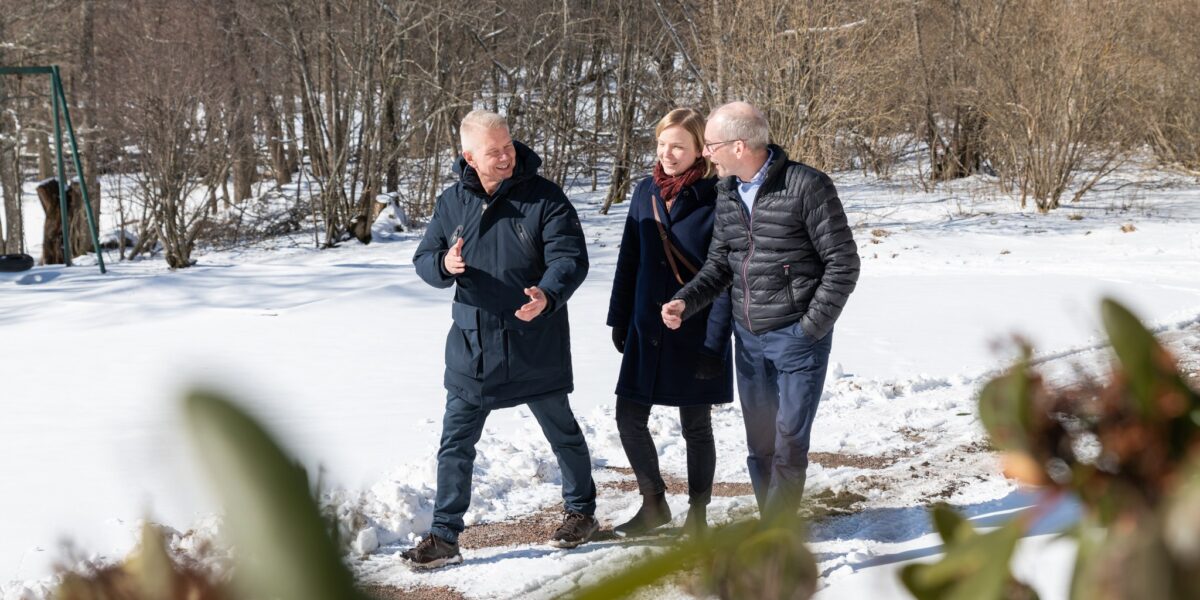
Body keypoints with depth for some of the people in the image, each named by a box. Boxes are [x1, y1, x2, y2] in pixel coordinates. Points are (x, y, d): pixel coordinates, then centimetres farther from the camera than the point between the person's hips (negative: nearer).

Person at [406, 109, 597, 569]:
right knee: (456, 443, 3)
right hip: (471, 346, 3)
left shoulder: (544, 198, -9)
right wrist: (444, 264, -18)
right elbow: (423, 259, 6)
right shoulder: (452, 203, 2)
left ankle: (581, 511, 36)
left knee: (562, 432, 15)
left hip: (535, 346, -3)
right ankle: (444, 537, 10)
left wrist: (548, 295, -34)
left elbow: (571, 257, -14)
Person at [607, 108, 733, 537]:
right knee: (629, 418, 5)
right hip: (647, 330, 5)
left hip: (695, 334, -5)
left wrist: (715, 339, -17)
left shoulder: (715, 199, -11)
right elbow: (629, 260, 12)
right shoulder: (646, 193, 5)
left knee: (696, 425, 7)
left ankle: (697, 514, 22)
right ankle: (654, 504, 24)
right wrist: (619, 319, 11)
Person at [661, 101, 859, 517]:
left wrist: (811, 327, -12)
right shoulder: (727, 192, 7)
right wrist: (685, 302, -3)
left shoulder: (807, 186, -13)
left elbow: (843, 262, -10)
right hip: (748, 338, 7)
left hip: (797, 337, -6)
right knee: (759, 444, 11)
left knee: (789, 440, -4)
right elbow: (719, 264, 14)